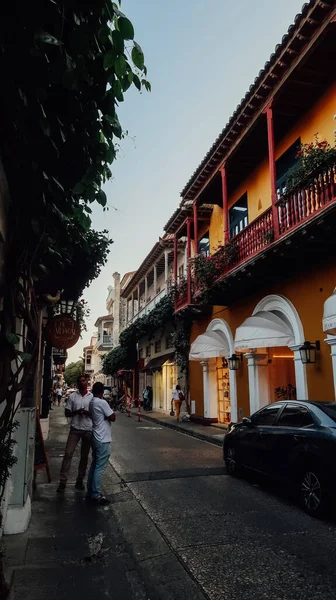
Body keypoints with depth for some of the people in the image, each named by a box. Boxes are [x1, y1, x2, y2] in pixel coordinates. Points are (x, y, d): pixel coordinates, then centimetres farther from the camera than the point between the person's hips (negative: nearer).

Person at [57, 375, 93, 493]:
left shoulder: (92, 396, 1)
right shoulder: (72, 396, 2)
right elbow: (67, 413, 3)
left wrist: (87, 413, -19)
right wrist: (76, 412, -17)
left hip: (88, 430, 1)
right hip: (75, 429, 0)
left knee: (84, 456, 9)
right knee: (68, 454, -5)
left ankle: (80, 480, 22)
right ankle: (63, 481, 2)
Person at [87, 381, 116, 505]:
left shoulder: (92, 402, 8)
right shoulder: (102, 403, -19)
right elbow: (112, 418, -16)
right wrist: (112, 410, 2)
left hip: (96, 438, 9)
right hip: (103, 440, -9)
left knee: (94, 465, 16)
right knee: (100, 468, -3)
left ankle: (90, 492, 24)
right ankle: (96, 495, 2)